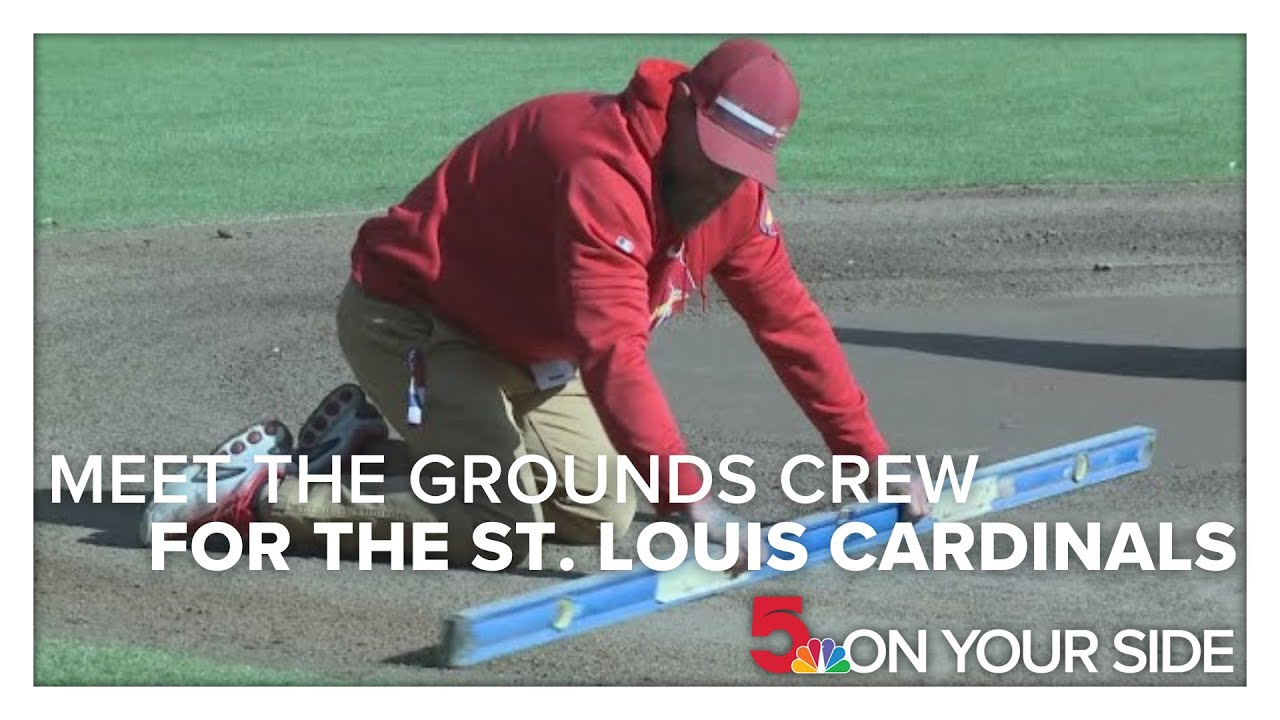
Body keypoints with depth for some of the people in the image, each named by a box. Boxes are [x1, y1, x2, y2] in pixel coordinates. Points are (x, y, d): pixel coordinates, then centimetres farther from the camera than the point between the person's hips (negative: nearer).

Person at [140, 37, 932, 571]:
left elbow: (794, 325, 0)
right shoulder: (606, 166, -34)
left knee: (604, 513, 7)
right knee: (512, 519, -22)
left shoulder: (733, 193, -6)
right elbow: (611, 350, -43)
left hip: (515, 349, 10)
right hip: (408, 316, -10)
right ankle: (268, 492, -13)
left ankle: (370, 445, 15)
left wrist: (873, 461, -4)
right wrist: (687, 494, -48)